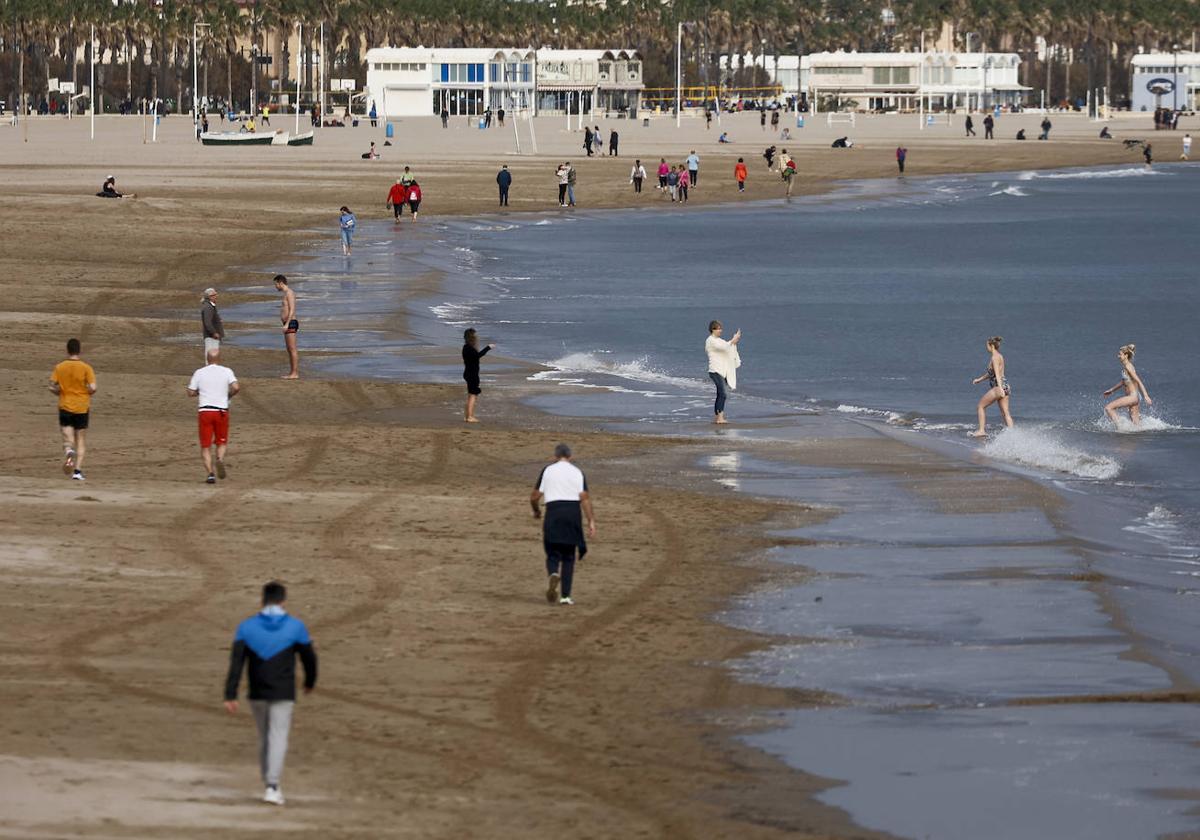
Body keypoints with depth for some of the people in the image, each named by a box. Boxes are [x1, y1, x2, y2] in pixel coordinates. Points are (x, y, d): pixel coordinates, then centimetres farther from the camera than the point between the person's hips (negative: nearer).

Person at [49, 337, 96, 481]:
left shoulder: (59, 367, -1)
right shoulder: (86, 368, -6)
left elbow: (52, 387, -6)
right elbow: (92, 388, -13)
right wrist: (86, 393, 9)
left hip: (65, 408, 1)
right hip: (82, 408, -1)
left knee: (68, 440, 4)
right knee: (81, 441, 10)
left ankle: (69, 452, -30)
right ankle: (77, 470, 0)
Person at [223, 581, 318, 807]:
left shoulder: (246, 627, -2)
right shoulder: (296, 627, -5)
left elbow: (236, 662, -9)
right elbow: (309, 658, 4)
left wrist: (230, 695, -11)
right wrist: (310, 682, 24)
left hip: (257, 694, 2)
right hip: (283, 694, -2)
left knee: (264, 738, 17)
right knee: (278, 739, -4)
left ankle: (270, 785, 26)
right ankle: (272, 787, -20)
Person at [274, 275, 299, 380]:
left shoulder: (289, 293, -11)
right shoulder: (286, 293, 19)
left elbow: (292, 310, -20)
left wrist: (287, 324, -24)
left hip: (290, 323, -11)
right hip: (288, 324, 11)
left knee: (292, 349, -10)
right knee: (289, 349, 12)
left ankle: (295, 373, -12)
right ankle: (292, 372, 14)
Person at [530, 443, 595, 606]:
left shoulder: (548, 471, 6)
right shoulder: (577, 472, 7)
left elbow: (534, 497, 5)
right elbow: (585, 498, -3)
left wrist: (536, 511, 26)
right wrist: (591, 522, -4)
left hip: (553, 513, -1)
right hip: (573, 513, 1)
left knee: (553, 553, 7)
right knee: (568, 557, 11)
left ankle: (553, 574, -27)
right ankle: (565, 596, 6)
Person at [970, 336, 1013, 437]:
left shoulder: (995, 357, -12)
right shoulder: (1000, 356, 17)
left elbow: (997, 374, -24)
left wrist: (1000, 389, -34)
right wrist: (980, 379, 39)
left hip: (999, 386, -9)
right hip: (1005, 386, 9)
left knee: (981, 406, 4)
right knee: (1005, 413, 6)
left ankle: (982, 431, 3)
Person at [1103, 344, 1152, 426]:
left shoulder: (1128, 367, -14)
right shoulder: (1125, 367, 14)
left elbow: (1138, 381, -21)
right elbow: (1123, 382, 29)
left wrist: (1146, 396, -28)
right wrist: (1111, 390, 33)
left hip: (1133, 396, -10)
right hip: (1134, 397, 10)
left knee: (1108, 408, -11)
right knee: (1135, 424, 9)